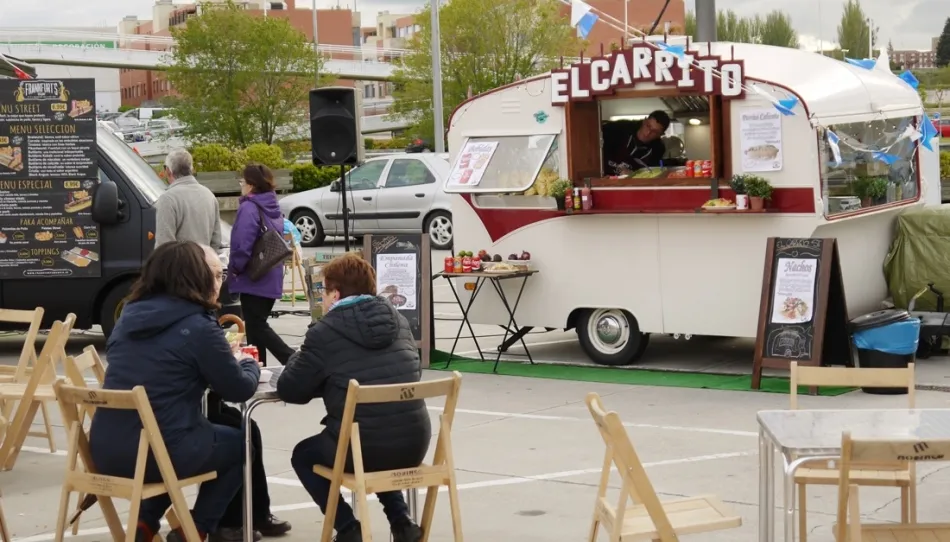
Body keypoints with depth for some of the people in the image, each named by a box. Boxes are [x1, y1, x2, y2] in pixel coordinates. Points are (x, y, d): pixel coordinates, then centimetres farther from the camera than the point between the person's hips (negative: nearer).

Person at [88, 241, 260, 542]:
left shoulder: (129, 317, 9)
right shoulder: (198, 326, -11)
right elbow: (240, 389, -2)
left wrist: (224, 357, 23)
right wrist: (249, 363, 20)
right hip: (158, 452, -6)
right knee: (240, 442, 22)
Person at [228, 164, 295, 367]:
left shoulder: (249, 209, -18)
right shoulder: (273, 208, 10)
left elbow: (243, 245, -24)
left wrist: (235, 268, -9)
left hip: (253, 279, -9)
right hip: (270, 278, 9)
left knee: (257, 327, -4)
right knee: (258, 325, 15)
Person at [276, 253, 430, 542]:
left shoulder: (325, 332, -7)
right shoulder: (398, 320, 9)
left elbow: (289, 391, -1)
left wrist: (299, 360, 20)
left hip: (362, 450, -5)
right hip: (413, 445, 5)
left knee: (303, 454, 26)